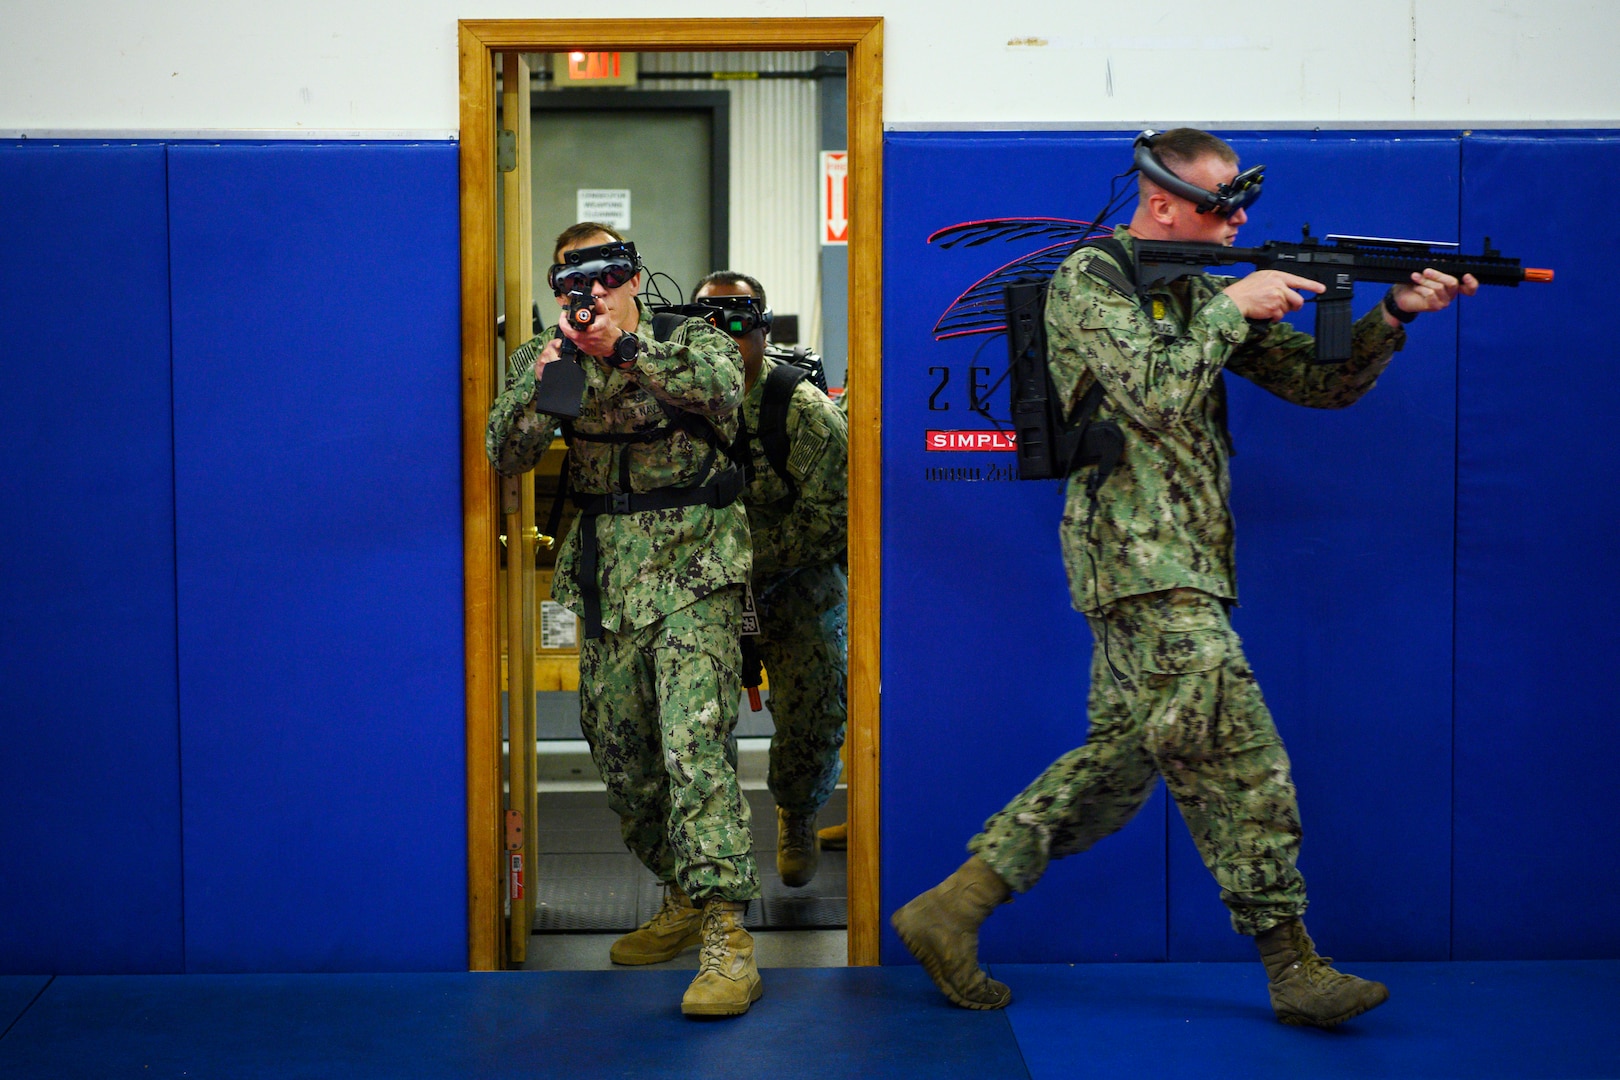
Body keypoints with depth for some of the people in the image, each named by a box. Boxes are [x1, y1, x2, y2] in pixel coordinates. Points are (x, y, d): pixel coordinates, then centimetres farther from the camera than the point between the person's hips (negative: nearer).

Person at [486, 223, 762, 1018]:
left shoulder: (691, 341, 0)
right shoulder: (548, 359, 9)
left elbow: (722, 389, -23)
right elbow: (505, 454, -4)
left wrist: (626, 348, -34)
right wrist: (540, 386, -23)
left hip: (693, 574, -5)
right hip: (606, 585, 5)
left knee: (694, 746, -18)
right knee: (621, 759, 11)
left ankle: (727, 938, -21)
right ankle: (682, 900, 30)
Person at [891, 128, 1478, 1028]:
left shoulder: (1200, 292, 18)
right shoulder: (1088, 280, -6)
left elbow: (1319, 381, 15)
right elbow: (1158, 394, -19)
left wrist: (1394, 314, 1)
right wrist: (1232, 309, -8)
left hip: (1176, 565, 9)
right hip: (1137, 558, -9)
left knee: (1120, 758, 10)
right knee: (1238, 758, -8)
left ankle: (952, 909, 13)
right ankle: (1293, 967, 0)